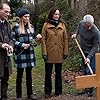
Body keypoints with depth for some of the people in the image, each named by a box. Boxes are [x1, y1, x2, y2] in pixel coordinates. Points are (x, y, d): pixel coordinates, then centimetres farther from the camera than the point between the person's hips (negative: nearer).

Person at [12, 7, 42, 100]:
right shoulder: (16, 27, -5)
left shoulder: (31, 27, 11)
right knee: (20, 74, 3)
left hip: (30, 53, 5)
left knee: (29, 74, 12)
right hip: (20, 54, -5)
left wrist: (36, 38, -3)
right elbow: (13, 40, -6)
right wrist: (22, 45, -17)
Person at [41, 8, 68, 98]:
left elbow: (65, 39, 5)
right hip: (49, 53, -2)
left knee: (58, 73, 12)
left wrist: (65, 52, 0)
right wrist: (44, 53, -10)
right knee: (48, 73, 7)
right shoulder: (46, 25, -2)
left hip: (59, 54, 2)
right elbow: (43, 39, -4)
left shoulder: (62, 25, 5)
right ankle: (47, 92, 19)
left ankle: (58, 91, 23)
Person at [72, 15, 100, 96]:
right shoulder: (81, 23, -11)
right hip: (83, 51, 6)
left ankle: (90, 89, 6)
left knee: (90, 72, -7)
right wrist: (76, 34, -1)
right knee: (85, 70, 15)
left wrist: (89, 57, -25)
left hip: (91, 53, -6)